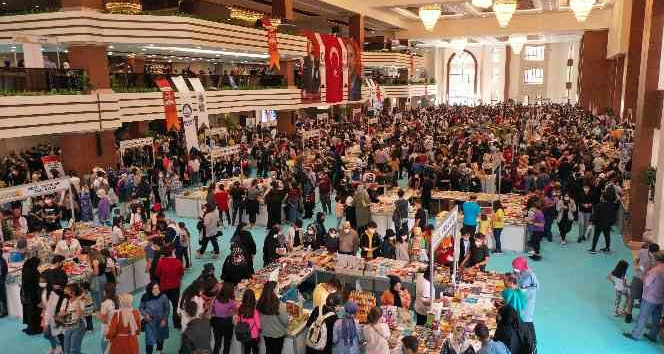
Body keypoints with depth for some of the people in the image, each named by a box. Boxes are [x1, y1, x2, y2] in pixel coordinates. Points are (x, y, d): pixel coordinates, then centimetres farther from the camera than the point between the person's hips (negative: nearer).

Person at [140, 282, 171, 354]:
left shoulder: (163, 297, -18)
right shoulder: (145, 298, -15)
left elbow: (167, 309, -9)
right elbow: (141, 308, -1)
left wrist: (164, 319, -14)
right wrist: (145, 314, -18)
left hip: (161, 322, 1)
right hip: (150, 322, -1)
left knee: (160, 338, 23)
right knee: (149, 340, -7)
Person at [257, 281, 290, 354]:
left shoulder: (260, 303, -12)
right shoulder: (278, 304, -26)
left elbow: (259, 319, 2)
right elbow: (285, 321, -19)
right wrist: (284, 311, -8)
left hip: (266, 333, 4)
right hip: (277, 334, -4)